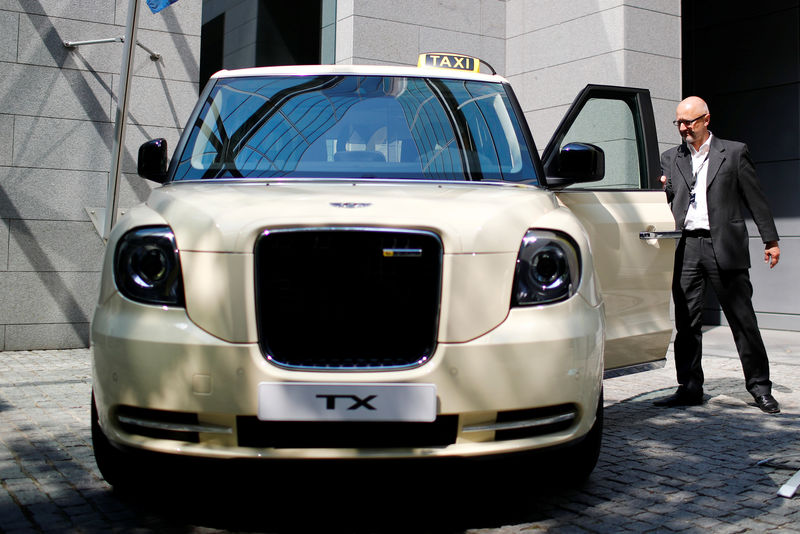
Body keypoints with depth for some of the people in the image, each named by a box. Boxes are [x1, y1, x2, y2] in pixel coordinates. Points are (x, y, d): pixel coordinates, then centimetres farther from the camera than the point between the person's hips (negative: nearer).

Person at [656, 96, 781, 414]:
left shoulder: (734, 152, 6)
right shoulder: (670, 158, 15)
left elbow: (755, 198, 6)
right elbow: (663, 201, 14)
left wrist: (770, 240, 5)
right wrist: (661, 189, -9)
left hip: (724, 246, -3)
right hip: (685, 248, 3)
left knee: (743, 319, 1)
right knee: (686, 322, 4)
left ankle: (759, 387, 13)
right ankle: (689, 388, 14)